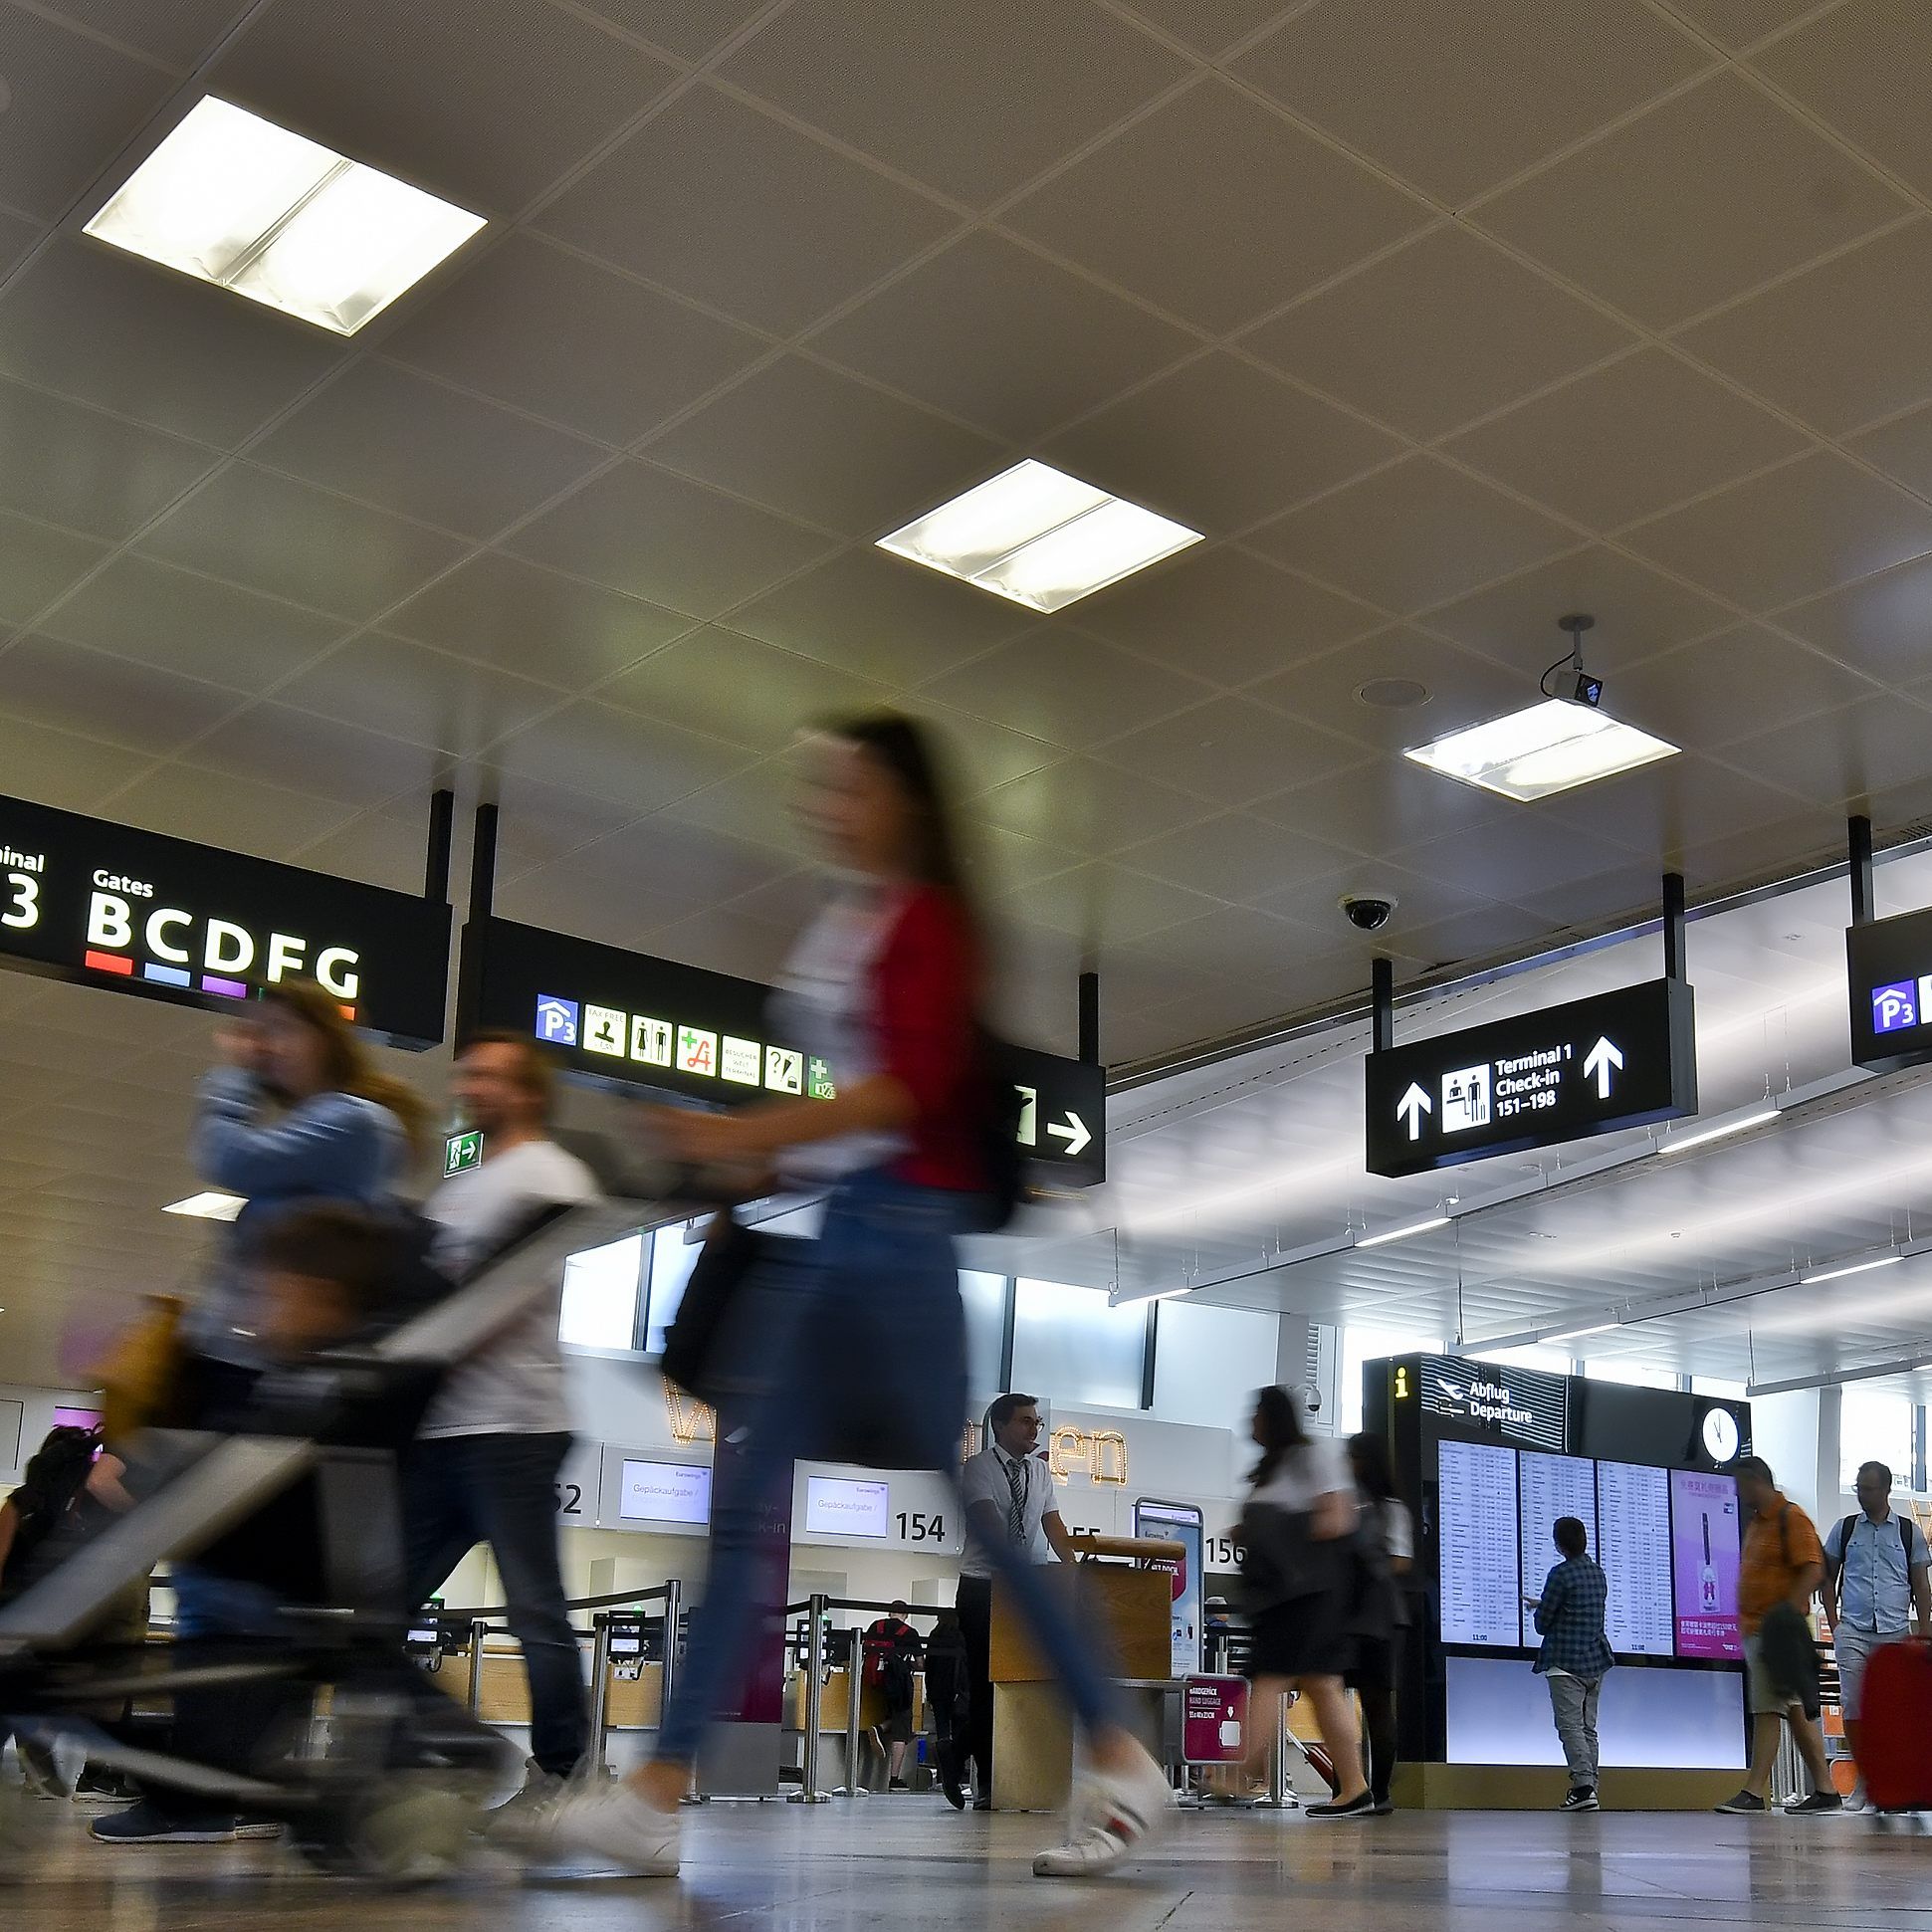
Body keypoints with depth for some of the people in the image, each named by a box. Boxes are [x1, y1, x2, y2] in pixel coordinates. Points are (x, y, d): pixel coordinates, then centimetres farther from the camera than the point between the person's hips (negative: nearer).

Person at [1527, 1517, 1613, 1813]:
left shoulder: (1561, 1574, -13)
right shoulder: (1598, 1572, 11)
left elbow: (1542, 1623, -10)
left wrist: (1539, 1611, 14)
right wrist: (1541, 1604, 32)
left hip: (1566, 1661, -7)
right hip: (1596, 1660, 7)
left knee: (1570, 1724, -8)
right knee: (1588, 1726, 11)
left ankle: (1583, 1787, -18)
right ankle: (1589, 1786, 9)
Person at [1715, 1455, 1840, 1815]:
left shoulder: (1791, 1518, -9)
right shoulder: (1756, 1522, 20)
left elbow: (1813, 1570, -18)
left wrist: (1787, 1613, -26)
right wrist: (1746, 1625, 21)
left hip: (1777, 1632, -10)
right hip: (1753, 1630, 10)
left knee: (1767, 1710, -10)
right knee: (1796, 1712, 10)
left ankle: (1754, 1793, -12)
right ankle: (1825, 1791, 13)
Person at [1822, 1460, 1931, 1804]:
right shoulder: (1844, 1529, 10)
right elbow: (1828, 1578, 15)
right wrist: (1834, 1622, 4)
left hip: (1896, 1632, 0)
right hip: (1853, 1631, 0)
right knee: (1853, 1705, -7)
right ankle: (1862, 1777, -1)